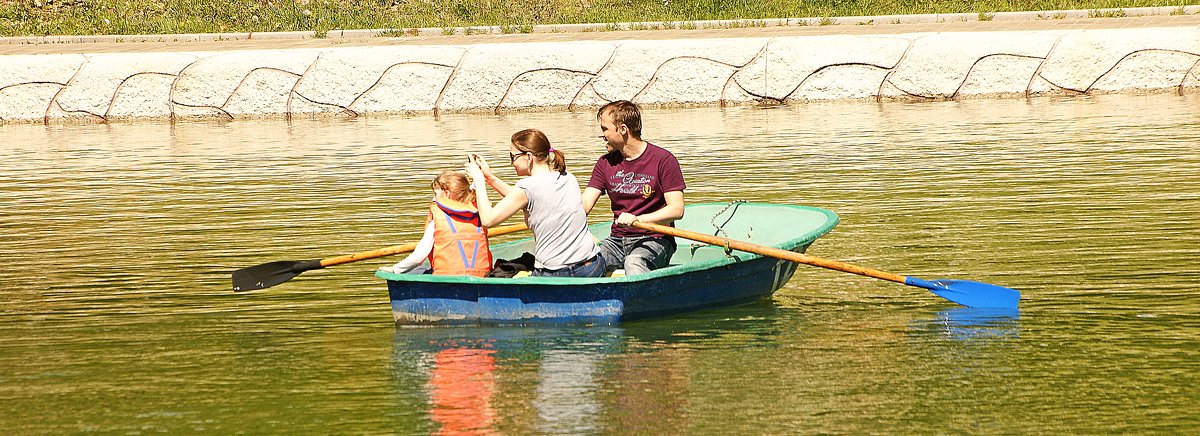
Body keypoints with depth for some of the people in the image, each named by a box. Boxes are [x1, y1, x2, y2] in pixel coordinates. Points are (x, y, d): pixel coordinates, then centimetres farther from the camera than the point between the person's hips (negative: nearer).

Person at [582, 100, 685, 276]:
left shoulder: (663, 160, -4)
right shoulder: (605, 163, 12)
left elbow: (677, 209, -11)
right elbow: (584, 205, 2)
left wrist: (637, 219, -25)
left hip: (654, 240, -5)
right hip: (617, 240, 5)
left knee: (634, 263, -38)